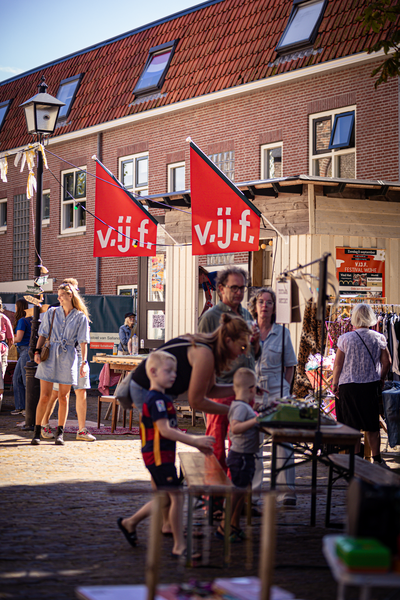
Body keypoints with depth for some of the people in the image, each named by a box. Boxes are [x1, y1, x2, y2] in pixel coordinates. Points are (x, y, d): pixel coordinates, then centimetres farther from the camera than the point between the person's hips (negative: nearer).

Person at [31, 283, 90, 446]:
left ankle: (60, 433, 13)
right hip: (49, 357, 1)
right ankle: (37, 432, 2)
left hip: (68, 359, -1)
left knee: (63, 398, 4)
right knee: (45, 396, -4)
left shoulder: (81, 318, 3)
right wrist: (37, 351, -4)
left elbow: (83, 342, 1)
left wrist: (84, 362, -4)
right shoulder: (51, 313, 7)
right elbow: (43, 334, 9)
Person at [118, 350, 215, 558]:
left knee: (165, 498, 17)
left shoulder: (161, 399, 17)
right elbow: (164, 430, -23)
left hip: (162, 455, 10)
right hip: (158, 455, -10)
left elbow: (173, 430, 22)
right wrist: (194, 440, -23)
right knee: (176, 496, -8)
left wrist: (197, 444, 15)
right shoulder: (156, 399, -16)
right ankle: (179, 546, -3)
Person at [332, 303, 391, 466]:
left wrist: (334, 383, 5)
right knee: (372, 424, 10)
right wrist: (381, 380, 15)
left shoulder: (345, 338, -6)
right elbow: (386, 362, 2)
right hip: (371, 386, 2)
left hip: (349, 386, -2)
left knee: (352, 424, 7)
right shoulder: (379, 338, 0)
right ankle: (376, 458, 11)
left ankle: (357, 457, 8)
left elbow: (338, 364, -5)